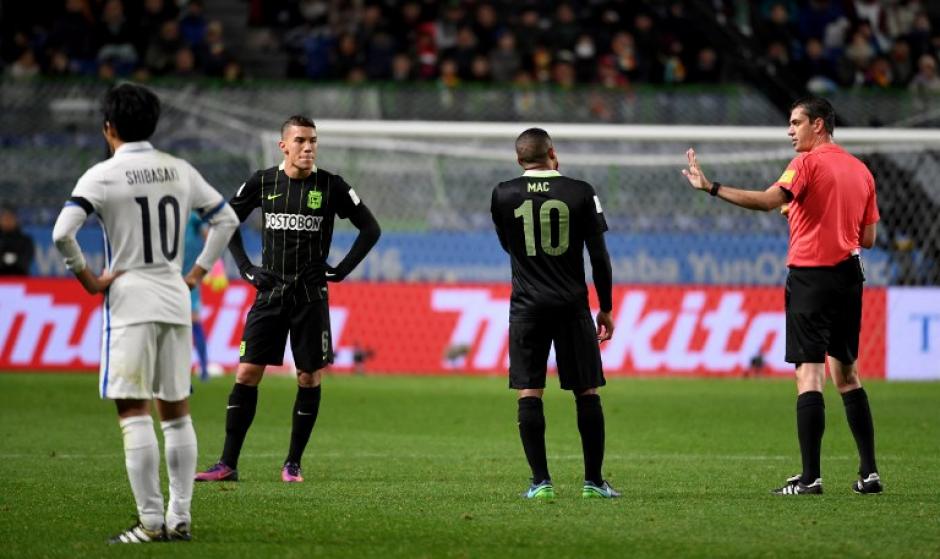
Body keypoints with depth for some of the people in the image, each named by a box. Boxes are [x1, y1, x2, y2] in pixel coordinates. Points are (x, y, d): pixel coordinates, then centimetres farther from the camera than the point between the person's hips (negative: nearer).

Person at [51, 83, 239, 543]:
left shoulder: (103, 176, -9)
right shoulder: (180, 172, 8)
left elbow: (62, 232, -19)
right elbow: (226, 219, 17)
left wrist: (87, 279, -7)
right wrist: (197, 273, 17)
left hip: (130, 302, -6)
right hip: (175, 302, 6)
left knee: (133, 413, -5)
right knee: (176, 412, 12)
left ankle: (152, 522, -9)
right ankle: (180, 518, 12)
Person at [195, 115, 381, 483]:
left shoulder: (330, 186, -3)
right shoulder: (262, 183, 2)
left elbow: (370, 228, 4)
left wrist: (341, 270, -2)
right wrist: (246, 268, 5)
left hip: (311, 297, -1)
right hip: (269, 293, 1)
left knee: (309, 379, 0)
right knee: (246, 374, -4)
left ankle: (293, 463, 12)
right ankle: (228, 464, -1)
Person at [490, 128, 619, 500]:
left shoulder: (504, 195, 1)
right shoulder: (580, 193, -2)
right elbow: (599, 256, 0)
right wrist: (606, 308, 8)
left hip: (527, 306, 0)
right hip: (572, 304, 0)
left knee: (528, 393, 1)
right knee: (587, 392, 7)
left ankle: (541, 481, -5)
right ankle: (593, 481, 9)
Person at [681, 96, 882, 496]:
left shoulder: (809, 163, -9)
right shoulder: (861, 170, 13)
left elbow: (768, 200, -24)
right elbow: (868, 238, 15)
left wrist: (711, 188, -24)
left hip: (810, 277, -7)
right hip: (848, 277, 7)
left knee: (808, 373, -8)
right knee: (847, 374, 16)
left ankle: (810, 476, -13)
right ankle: (869, 472, 14)